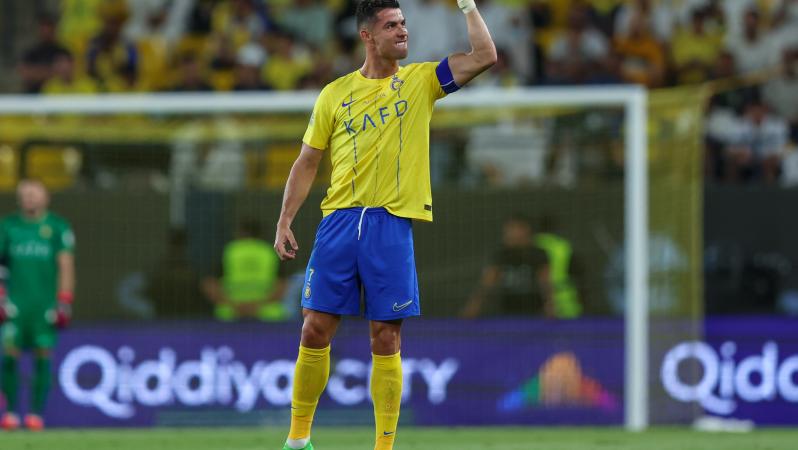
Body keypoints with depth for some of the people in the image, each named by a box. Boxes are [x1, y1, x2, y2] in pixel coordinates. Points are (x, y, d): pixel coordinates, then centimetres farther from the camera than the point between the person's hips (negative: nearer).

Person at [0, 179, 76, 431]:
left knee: (43, 357, -4)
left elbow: (66, 266, 1)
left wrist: (64, 303, -6)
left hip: (45, 303, -1)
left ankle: (36, 413, 2)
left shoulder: (58, 227, 4)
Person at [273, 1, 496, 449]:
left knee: (386, 340, 0)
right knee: (316, 331, 1)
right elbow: (307, 162, 11)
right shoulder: (336, 93, 8)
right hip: (339, 221, 1)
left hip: (393, 224, -1)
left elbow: (485, 56, -5)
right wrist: (285, 222, 4)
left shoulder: (421, 80, 7)